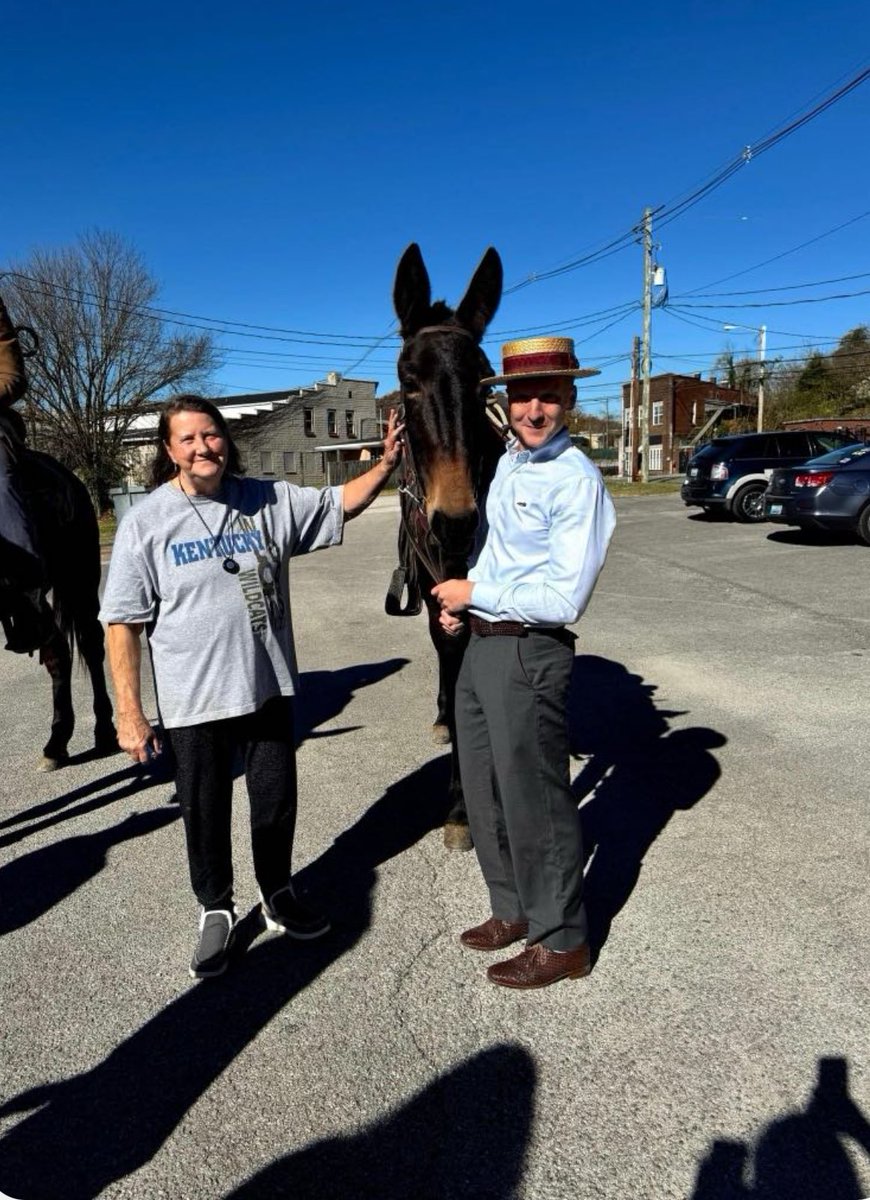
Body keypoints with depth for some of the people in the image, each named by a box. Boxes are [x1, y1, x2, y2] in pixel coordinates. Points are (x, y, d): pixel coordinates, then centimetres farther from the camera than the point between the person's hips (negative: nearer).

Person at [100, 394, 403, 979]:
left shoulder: (269, 501, -1)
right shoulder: (146, 522, -9)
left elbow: (341, 502, 6)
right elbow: (123, 622, -8)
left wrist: (387, 463, -11)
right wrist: (129, 713, -11)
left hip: (269, 686, 3)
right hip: (193, 701, -2)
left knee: (276, 798, 18)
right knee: (205, 811, 14)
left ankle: (278, 895, 43)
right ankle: (216, 910, 39)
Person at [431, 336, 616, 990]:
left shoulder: (577, 479, -17)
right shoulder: (508, 461, 9)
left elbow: (564, 600, -23)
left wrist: (474, 592, -13)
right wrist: (463, 602, 5)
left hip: (528, 655, -9)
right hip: (481, 644, 9)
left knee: (534, 799, 5)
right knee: (484, 790, 19)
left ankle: (562, 940, 26)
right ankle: (515, 910, 40)